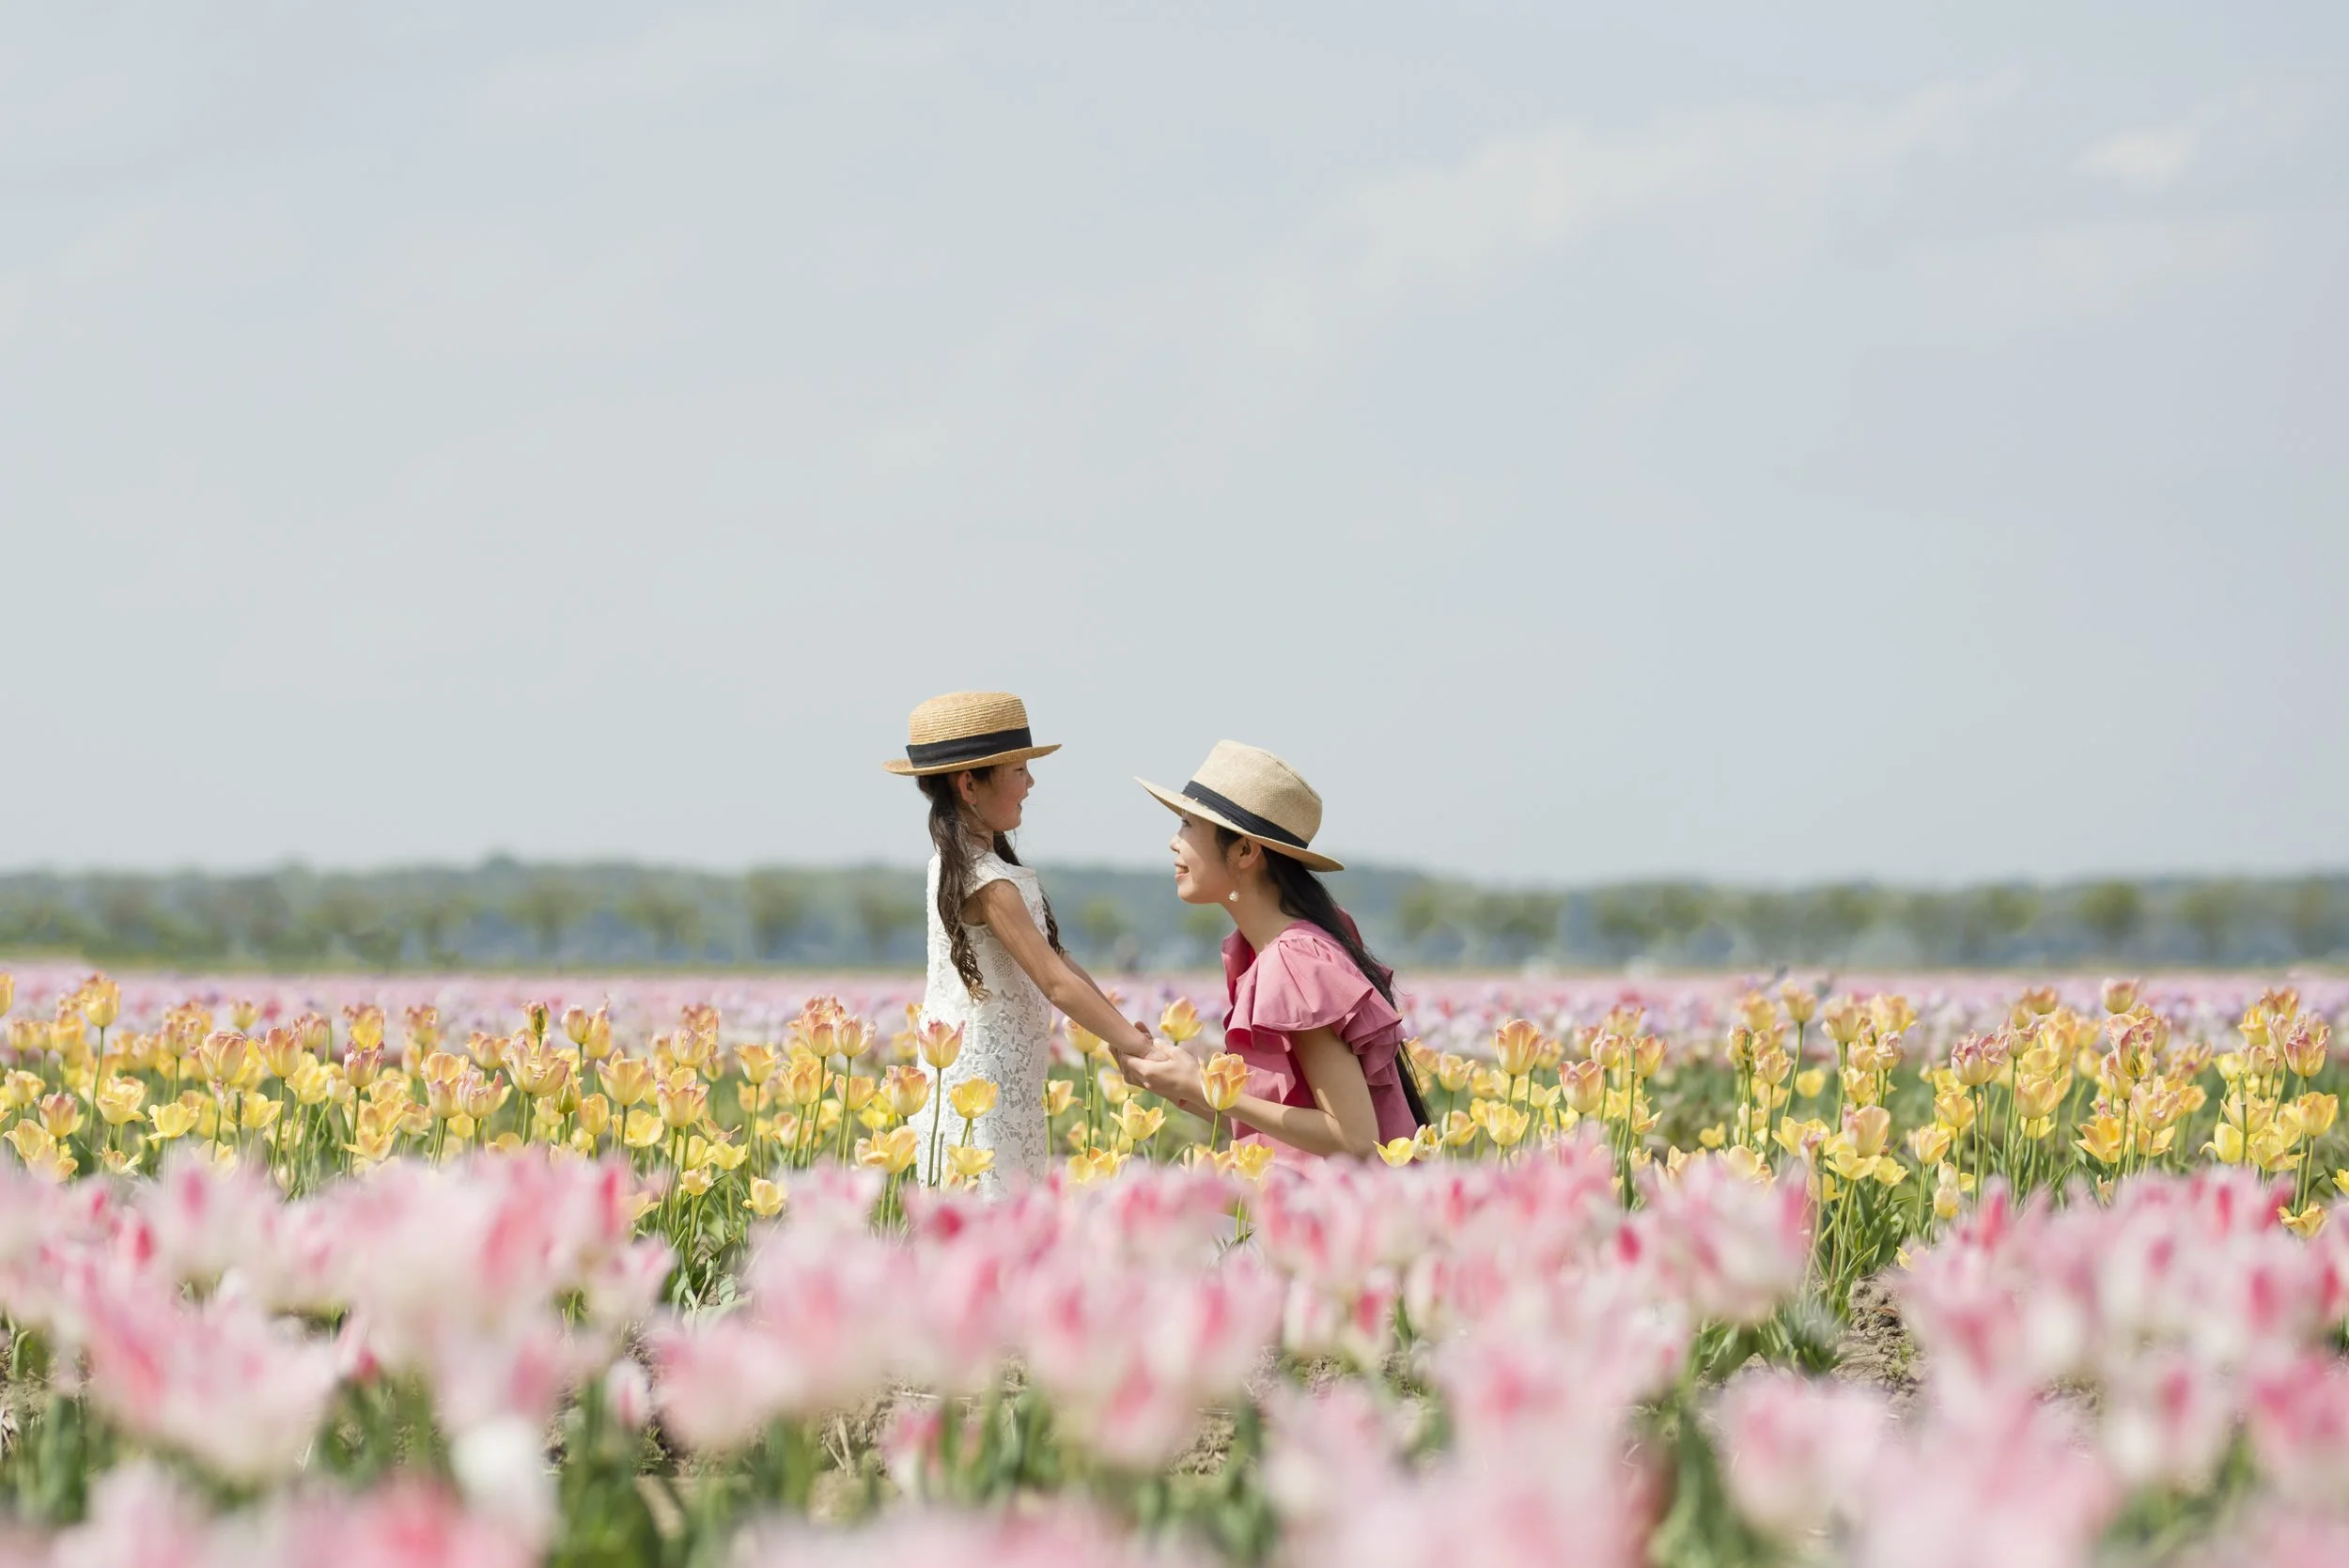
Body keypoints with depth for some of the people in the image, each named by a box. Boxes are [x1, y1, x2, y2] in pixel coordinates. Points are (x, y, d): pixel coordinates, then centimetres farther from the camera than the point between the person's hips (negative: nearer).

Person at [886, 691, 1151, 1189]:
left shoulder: (961, 862, 11)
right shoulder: (986, 883, -18)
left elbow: (1054, 960, 13)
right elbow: (1057, 983, -21)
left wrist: (1121, 1027, 6)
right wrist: (1141, 1049, -18)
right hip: (981, 1098, -9)